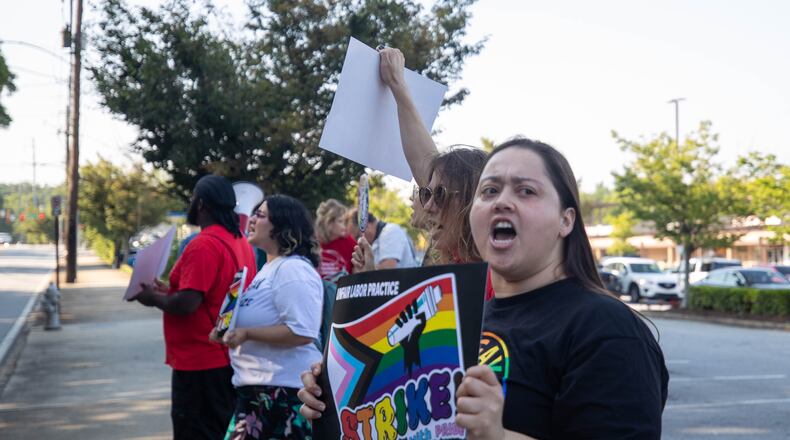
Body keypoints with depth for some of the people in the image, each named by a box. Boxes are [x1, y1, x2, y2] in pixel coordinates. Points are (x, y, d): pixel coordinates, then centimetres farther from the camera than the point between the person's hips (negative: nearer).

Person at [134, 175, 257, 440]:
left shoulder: (203, 245, -19)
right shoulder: (240, 242, 9)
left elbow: (187, 304, -23)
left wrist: (154, 298, -5)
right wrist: (168, 292, 15)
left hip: (200, 364, -9)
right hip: (228, 359, 9)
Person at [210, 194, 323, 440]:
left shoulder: (293, 269, -15)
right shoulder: (270, 268, 17)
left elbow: (302, 332, -25)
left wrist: (247, 334, -23)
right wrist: (232, 332, 18)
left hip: (284, 391, -10)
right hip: (256, 389, 10)